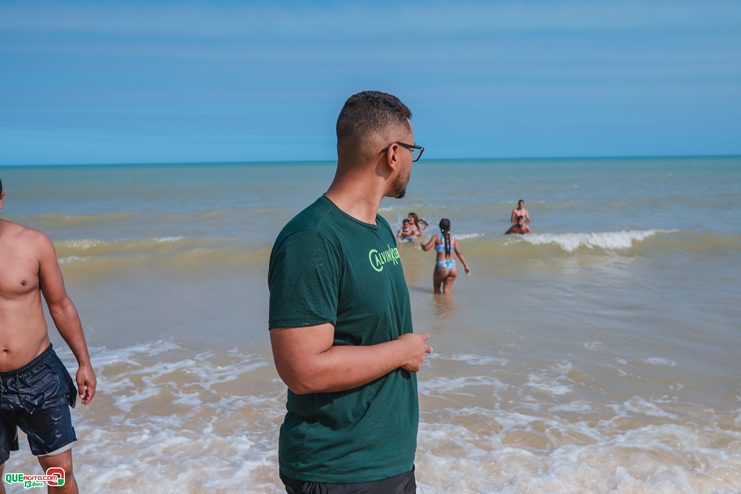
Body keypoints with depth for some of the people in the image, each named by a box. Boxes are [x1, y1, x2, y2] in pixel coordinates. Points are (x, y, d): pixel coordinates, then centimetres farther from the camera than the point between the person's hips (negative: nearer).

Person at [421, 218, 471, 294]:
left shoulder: (436, 237, -3)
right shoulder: (453, 239, 8)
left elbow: (426, 248, -6)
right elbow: (459, 253, 7)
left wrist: (422, 244, 16)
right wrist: (466, 266, 14)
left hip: (441, 267, -3)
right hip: (453, 266, 3)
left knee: (436, 287, 20)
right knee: (447, 290, 13)